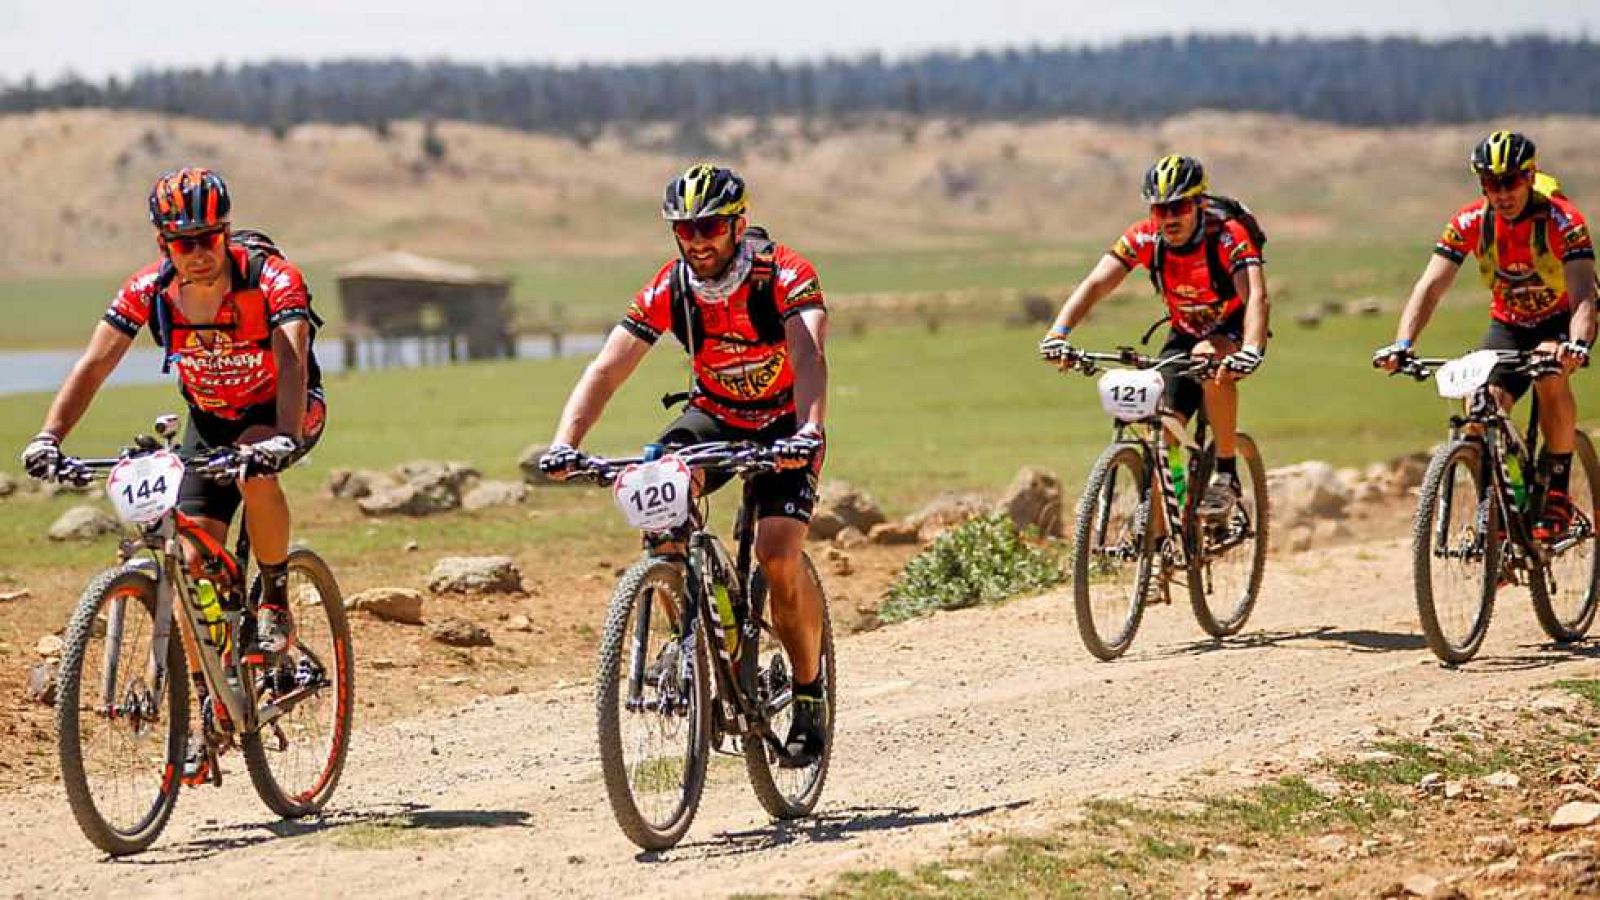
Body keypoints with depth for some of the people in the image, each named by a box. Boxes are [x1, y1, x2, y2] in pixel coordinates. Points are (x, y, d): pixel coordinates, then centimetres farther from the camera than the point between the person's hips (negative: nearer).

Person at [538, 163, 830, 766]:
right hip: (714, 416, 3)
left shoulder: (786, 277, -25)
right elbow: (607, 370, -20)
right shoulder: (668, 290, -15)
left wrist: (808, 432, -60)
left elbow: (808, 356, -41)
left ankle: (810, 694, -3)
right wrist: (566, 443, -36)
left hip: (784, 422, -3)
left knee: (778, 553, -24)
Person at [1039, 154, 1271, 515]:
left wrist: (1251, 350, -61)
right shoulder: (1144, 238, -19)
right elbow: (1094, 285, -27)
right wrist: (1058, 333, -44)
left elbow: (1255, 296, -42)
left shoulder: (1228, 236, -29)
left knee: (1210, 356, -37)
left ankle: (1226, 475, -23)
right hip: (1185, 334, 4)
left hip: (1233, 329, -4)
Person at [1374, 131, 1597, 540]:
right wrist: (1402, 344, -39)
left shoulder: (1563, 221, -26)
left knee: (1550, 371, -36)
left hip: (1562, 320, -3)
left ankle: (1557, 490, -22)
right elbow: (1430, 286, -22)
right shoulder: (1470, 223, -17)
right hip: (1508, 323, 4)